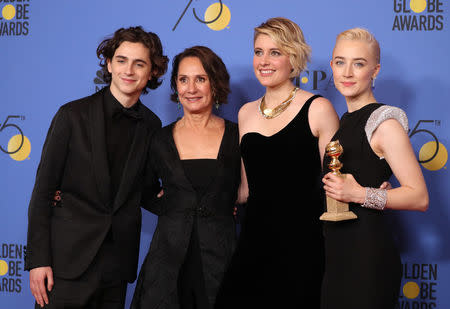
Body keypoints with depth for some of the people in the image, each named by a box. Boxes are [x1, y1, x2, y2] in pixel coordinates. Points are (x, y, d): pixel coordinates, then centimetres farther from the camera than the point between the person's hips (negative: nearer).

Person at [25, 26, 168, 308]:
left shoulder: (151, 125, 7)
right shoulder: (73, 115, -3)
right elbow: (44, 189, -4)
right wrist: (38, 259, -9)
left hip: (118, 263, 3)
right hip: (69, 260, -3)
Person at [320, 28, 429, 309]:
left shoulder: (384, 122, -11)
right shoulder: (343, 120, 13)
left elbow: (419, 198, -15)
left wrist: (360, 194, -23)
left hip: (367, 253, -8)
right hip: (336, 252, 8)